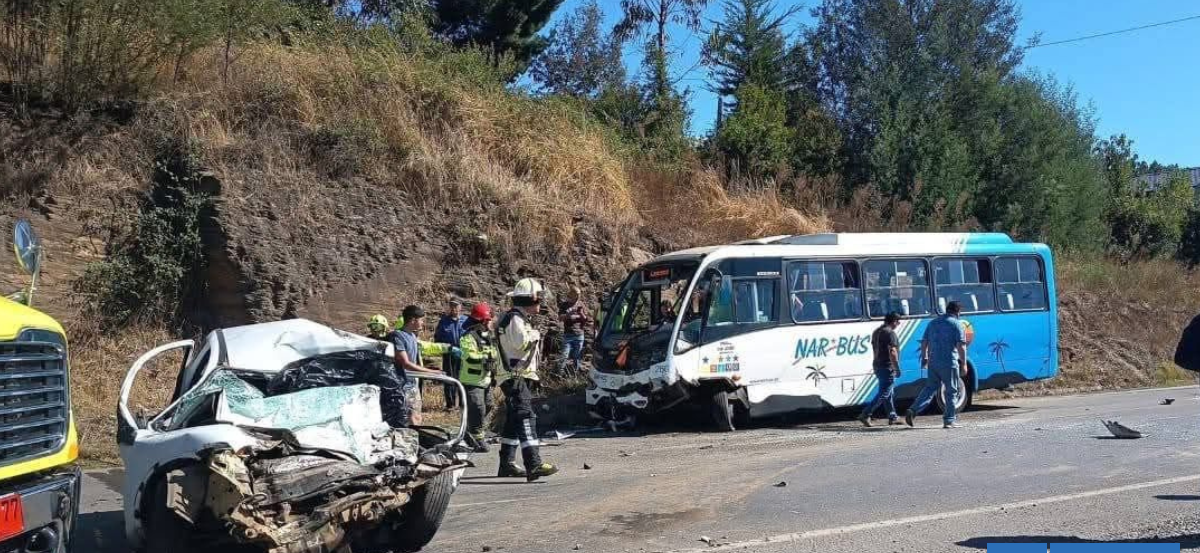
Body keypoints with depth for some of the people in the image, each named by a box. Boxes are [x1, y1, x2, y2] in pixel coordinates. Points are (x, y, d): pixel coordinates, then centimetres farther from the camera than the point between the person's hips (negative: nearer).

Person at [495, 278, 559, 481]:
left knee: (514, 421, 15)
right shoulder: (515, 319, -13)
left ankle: (506, 464, 22)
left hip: (517, 377, 11)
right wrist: (535, 335, -11)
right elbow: (521, 342, -29)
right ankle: (534, 466, -27)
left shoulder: (518, 318, 20)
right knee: (526, 419, -19)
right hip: (516, 377, -11)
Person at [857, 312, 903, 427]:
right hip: (887, 367, -10)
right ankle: (865, 415, -13)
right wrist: (897, 368, -19)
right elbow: (892, 352, -22)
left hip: (878, 365, 10)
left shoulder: (876, 332, 15)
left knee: (889, 393, 16)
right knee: (883, 394, -8)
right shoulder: (890, 333, -15)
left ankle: (892, 417, 19)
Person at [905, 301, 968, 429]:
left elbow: (924, 342, 16)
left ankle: (913, 410, -6)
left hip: (933, 362, 5)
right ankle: (949, 421, 5)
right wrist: (964, 364, -9)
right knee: (951, 392, 5)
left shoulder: (933, 323, 14)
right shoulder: (956, 324, -4)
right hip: (949, 363, -5)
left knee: (930, 388, 11)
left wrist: (924, 358, 26)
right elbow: (961, 346, -12)